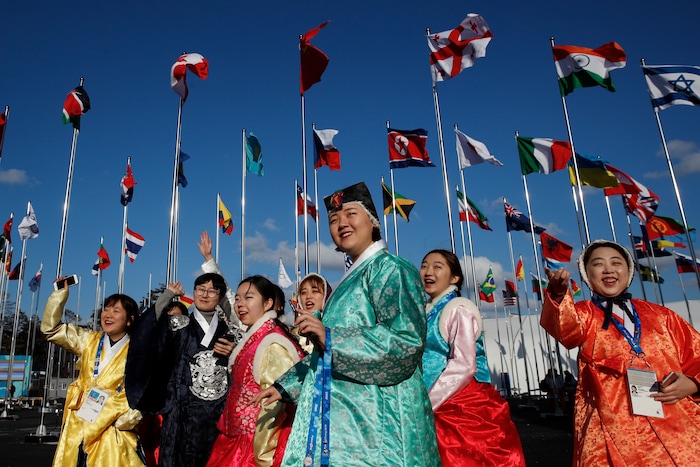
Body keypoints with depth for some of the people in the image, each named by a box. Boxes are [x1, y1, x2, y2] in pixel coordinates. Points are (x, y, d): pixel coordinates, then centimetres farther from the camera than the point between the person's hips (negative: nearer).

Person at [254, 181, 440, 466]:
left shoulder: (388, 269, -8)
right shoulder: (351, 280, 17)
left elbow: (407, 341, -21)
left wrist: (329, 337, -21)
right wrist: (285, 386, 19)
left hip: (375, 419, -8)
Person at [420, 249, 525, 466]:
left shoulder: (459, 308, -10)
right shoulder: (427, 312, 12)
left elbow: (463, 367, -19)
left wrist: (427, 404, -19)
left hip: (466, 407, -7)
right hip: (441, 408, 7)